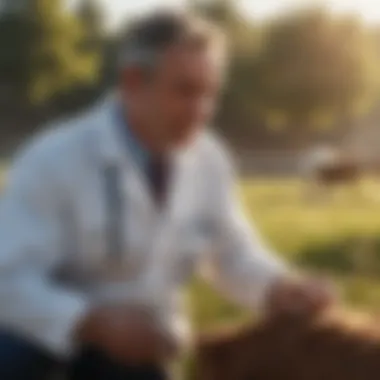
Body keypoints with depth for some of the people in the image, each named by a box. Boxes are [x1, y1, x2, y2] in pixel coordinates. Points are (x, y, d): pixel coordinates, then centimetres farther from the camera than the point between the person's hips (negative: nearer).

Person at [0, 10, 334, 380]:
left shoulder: (209, 160, -9)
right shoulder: (53, 160, -27)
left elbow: (232, 254, 3)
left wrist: (279, 288, -20)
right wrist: (93, 322, -47)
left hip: (131, 344, 5)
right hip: (44, 333, -4)